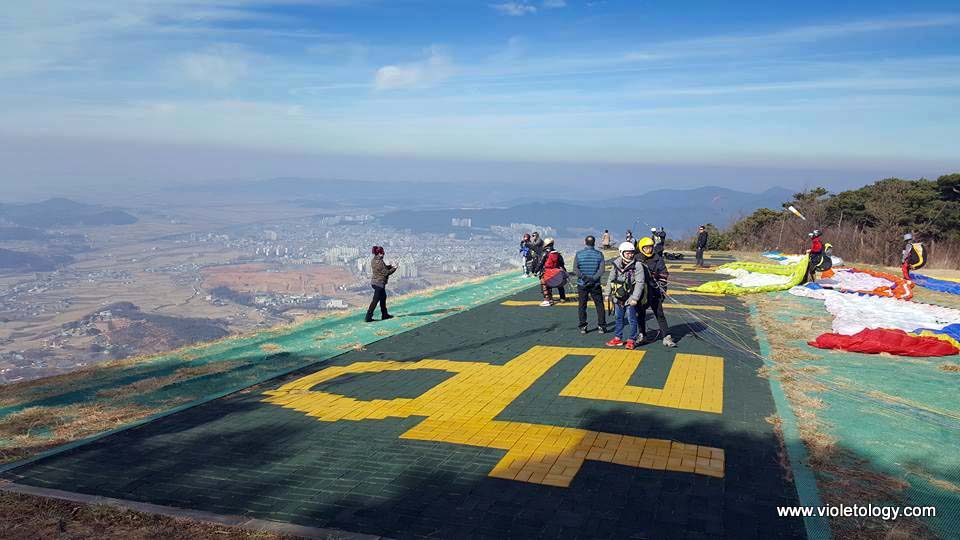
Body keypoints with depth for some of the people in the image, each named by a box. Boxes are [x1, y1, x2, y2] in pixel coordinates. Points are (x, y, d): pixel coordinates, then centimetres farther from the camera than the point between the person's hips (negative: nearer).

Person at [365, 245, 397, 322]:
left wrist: (389, 266, 10)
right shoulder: (379, 262, -20)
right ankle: (368, 317, -5)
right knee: (375, 300, -6)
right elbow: (386, 272, -17)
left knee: (383, 297, 21)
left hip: (374, 282, 10)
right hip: (379, 283, -10)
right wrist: (394, 269, -4)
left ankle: (384, 315, 30)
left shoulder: (373, 261, 8)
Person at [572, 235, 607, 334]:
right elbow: (601, 269, -10)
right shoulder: (599, 254, -1)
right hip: (596, 284, 0)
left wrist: (583, 277, -12)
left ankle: (582, 327, 9)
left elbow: (575, 268, -10)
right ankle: (601, 326, 8)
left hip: (582, 284, 0)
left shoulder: (578, 254, -1)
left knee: (582, 306, 8)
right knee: (599, 305, 9)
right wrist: (594, 278, -14)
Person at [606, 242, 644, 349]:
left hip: (630, 297, -5)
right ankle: (618, 338, 26)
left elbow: (640, 283, -14)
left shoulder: (637, 265, -12)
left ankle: (631, 340, 10)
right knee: (618, 318, 14)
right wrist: (608, 294, 13)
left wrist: (635, 298, -19)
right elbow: (611, 279, 13)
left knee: (631, 319, -1)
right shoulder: (616, 264, 3)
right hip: (618, 296, 5)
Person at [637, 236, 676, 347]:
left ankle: (667, 338, -4)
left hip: (654, 293, -2)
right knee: (640, 314, 12)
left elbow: (664, 275, 3)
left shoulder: (658, 259, -1)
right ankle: (642, 335, 28)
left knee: (660, 315, -3)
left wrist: (662, 290, -2)